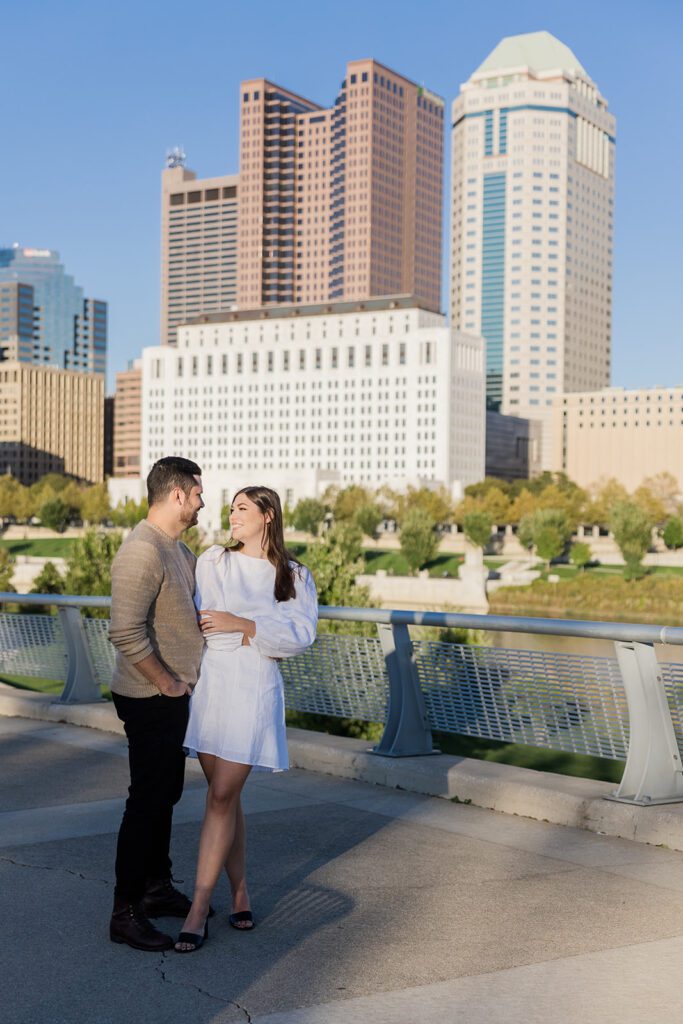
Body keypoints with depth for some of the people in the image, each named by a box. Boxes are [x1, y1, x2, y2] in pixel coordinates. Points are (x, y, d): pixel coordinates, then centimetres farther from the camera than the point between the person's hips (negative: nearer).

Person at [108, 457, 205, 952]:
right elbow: (127, 632, -27)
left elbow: (197, 605, 27)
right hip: (151, 700, -10)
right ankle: (126, 913, 7)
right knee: (147, 800, -3)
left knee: (166, 794, 19)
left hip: (174, 696, 10)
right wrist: (167, 684, -19)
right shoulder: (142, 551, -21)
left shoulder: (178, 549, 11)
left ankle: (158, 888, 33)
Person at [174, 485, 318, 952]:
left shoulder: (295, 577, 6)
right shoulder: (212, 561, 10)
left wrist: (239, 623, -17)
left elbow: (301, 633, -8)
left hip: (254, 688, -2)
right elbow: (200, 618, 3)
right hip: (209, 681, 3)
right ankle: (240, 894, 22)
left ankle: (198, 910, -4)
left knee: (222, 797, -8)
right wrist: (263, 634, -3)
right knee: (226, 796, 7)